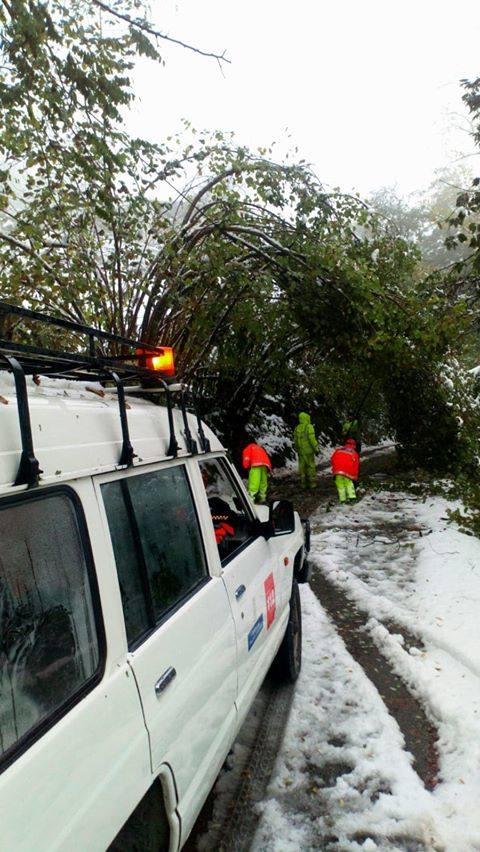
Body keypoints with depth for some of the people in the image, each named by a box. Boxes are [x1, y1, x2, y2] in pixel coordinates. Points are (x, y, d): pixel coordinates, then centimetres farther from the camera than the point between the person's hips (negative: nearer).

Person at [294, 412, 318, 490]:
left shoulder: (297, 428, 6)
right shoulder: (309, 427, -12)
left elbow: (295, 440, 11)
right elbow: (312, 439, -17)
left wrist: (297, 449, 22)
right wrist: (316, 448, -9)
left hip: (301, 451, 5)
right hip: (309, 450, -5)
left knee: (302, 466, 9)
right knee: (311, 466, 3)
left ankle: (303, 483, 13)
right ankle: (312, 483, 5)